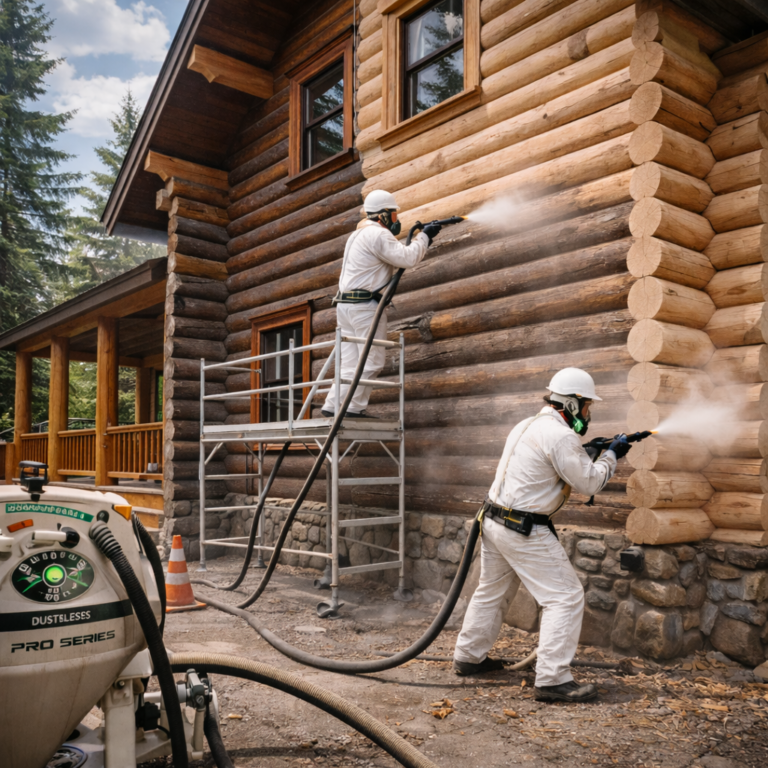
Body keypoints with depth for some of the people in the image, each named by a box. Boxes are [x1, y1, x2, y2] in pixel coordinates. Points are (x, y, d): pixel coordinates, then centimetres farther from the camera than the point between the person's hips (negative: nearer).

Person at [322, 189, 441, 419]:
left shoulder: (360, 234, 24)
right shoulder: (377, 234, -10)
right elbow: (408, 258, -15)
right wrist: (424, 236, -2)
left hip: (346, 305, 10)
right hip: (365, 305, -10)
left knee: (351, 364, 8)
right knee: (372, 361, -5)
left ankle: (333, 405, 5)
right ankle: (353, 407, -5)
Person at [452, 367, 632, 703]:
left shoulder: (528, 425, 12)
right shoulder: (561, 436, -17)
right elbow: (588, 483, -11)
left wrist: (585, 453, 14)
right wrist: (611, 455, 3)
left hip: (494, 520, 10)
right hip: (525, 531, -10)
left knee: (490, 591, 23)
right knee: (566, 597, -2)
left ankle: (468, 657, 36)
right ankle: (552, 679, -1)